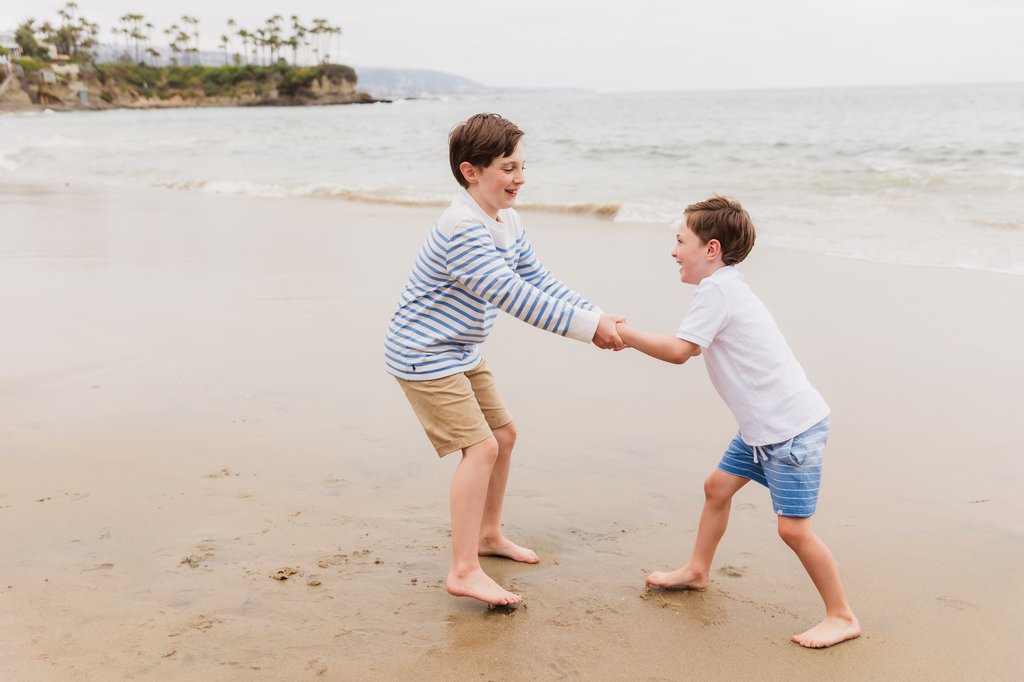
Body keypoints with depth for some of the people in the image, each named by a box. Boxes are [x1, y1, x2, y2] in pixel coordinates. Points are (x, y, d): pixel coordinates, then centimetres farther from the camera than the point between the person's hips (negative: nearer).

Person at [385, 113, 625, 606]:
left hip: (461, 353, 10)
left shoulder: (507, 222, 6)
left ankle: (487, 534, 34)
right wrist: (587, 327, -30)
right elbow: (515, 297, -32)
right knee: (481, 447, -15)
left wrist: (594, 315, -7)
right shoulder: (462, 231, -27)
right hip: (424, 356, -10)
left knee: (504, 432, 16)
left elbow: (539, 280, 7)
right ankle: (464, 571, -9)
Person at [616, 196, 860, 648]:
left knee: (793, 527, -7)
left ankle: (841, 617, 6)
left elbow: (680, 350, -23)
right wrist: (629, 336, 9)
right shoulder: (726, 288, 13)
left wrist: (623, 334, -12)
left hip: (792, 426, -11)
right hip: (763, 425, 11)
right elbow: (695, 347, 16)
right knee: (717, 487, 19)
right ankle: (697, 572, 37)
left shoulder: (716, 289, -18)